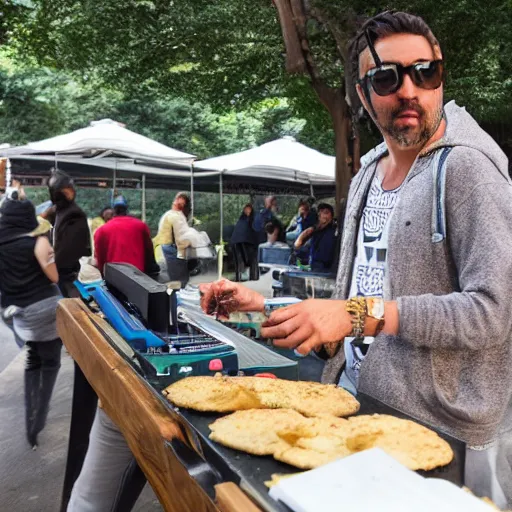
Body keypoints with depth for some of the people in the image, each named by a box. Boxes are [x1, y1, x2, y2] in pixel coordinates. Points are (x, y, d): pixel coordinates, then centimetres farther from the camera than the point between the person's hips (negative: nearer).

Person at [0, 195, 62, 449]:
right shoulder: (38, 241, -11)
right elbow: (53, 277, -9)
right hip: (46, 308, -4)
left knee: (33, 361, 21)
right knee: (50, 363, 11)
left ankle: (31, 422, 19)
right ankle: (37, 423, 10)